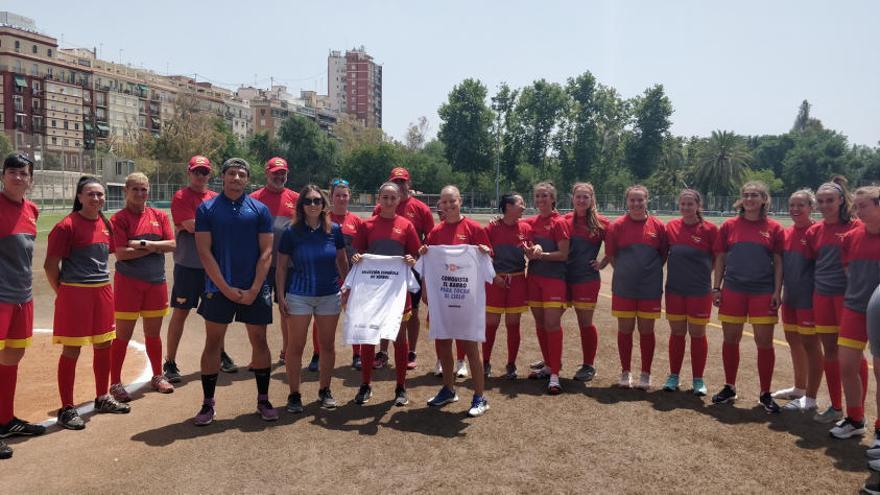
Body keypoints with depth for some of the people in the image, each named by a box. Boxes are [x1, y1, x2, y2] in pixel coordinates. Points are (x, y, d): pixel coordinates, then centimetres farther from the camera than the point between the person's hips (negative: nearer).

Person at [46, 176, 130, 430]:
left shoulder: (106, 224, 8)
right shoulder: (67, 226, -12)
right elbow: (50, 265, -9)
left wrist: (102, 282, 15)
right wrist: (62, 292, -3)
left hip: (103, 292, 7)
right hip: (74, 293, -7)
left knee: (103, 346, 14)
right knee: (71, 351, 0)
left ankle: (102, 398, 30)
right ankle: (66, 408, 11)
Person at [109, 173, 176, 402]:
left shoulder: (159, 216, 7)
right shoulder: (118, 219, -6)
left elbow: (171, 244, -3)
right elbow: (121, 253, -15)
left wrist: (144, 243, -15)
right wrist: (154, 248, -11)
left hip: (156, 282, 4)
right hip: (128, 283, -4)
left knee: (153, 334, 15)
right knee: (123, 336, 2)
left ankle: (157, 376, 29)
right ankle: (115, 383, 14)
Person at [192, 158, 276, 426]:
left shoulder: (260, 210, 3)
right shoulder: (206, 209, 1)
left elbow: (266, 252, -1)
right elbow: (204, 252, -5)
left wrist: (254, 290, -10)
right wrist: (226, 288, -12)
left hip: (254, 289, 1)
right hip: (218, 288, 0)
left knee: (259, 341, 7)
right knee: (212, 343, 5)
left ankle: (263, 400, 20)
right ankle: (208, 403, 18)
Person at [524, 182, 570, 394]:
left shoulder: (558, 222, -7)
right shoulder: (531, 222, 10)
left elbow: (564, 254, -9)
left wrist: (542, 254, -20)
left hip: (554, 278, -6)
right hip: (534, 277, 6)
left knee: (552, 324, -10)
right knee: (540, 323, 10)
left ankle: (555, 374, -6)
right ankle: (548, 366, 24)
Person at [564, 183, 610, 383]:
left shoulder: (600, 222, -3)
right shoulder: (564, 220, 4)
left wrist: (602, 263, -3)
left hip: (587, 278, -4)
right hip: (564, 277, 4)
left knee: (585, 322, 3)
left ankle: (588, 365, 19)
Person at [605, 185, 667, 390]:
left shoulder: (658, 226, 0)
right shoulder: (617, 225, -3)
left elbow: (664, 254, 8)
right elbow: (611, 255, 3)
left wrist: (650, 271, 5)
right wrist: (625, 271, 3)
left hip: (650, 288, 0)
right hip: (623, 288, 0)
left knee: (646, 331, 7)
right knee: (625, 330, 7)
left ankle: (646, 374, 21)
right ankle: (625, 372, 21)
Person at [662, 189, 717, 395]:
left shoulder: (709, 229, -6)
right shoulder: (671, 226, 2)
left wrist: (711, 279, -5)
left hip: (700, 291, -2)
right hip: (675, 289, 3)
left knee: (697, 334, 6)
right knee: (676, 333, 10)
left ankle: (698, 380, 18)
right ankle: (673, 376, 21)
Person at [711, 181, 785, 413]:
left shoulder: (773, 228, 1)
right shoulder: (729, 226, 4)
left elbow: (778, 263, 1)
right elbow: (720, 259, 6)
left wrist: (777, 292, -5)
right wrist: (716, 288, 2)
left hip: (763, 292, -1)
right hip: (733, 290, 2)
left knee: (764, 342, 1)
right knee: (730, 339, 8)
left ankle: (765, 394, 14)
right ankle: (729, 388, 24)